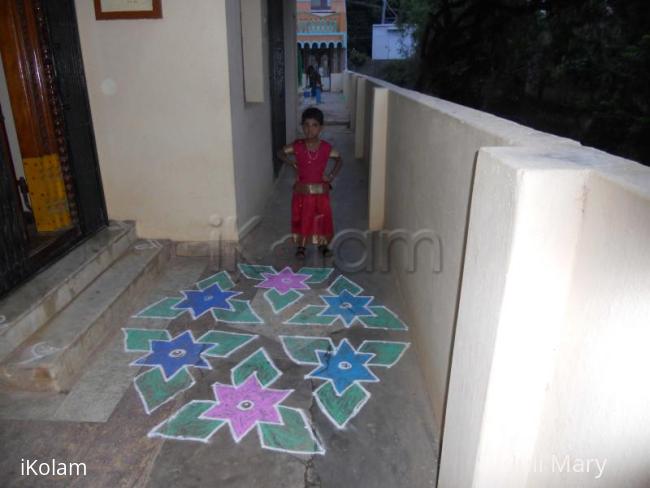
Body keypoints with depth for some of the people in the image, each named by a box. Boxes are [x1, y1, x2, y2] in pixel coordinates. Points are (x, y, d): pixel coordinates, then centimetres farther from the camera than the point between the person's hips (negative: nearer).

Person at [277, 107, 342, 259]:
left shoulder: (326, 147, -8)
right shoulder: (297, 145, -9)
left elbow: (339, 160, 9)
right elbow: (280, 153, 6)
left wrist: (332, 175, -3)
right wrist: (292, 163, -7)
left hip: (321, 191, 1)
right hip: (302, 190, 0)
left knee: (322, 218, 10)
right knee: (302, 219, 8)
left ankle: (322, 244, 30)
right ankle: (301, 246, 25)